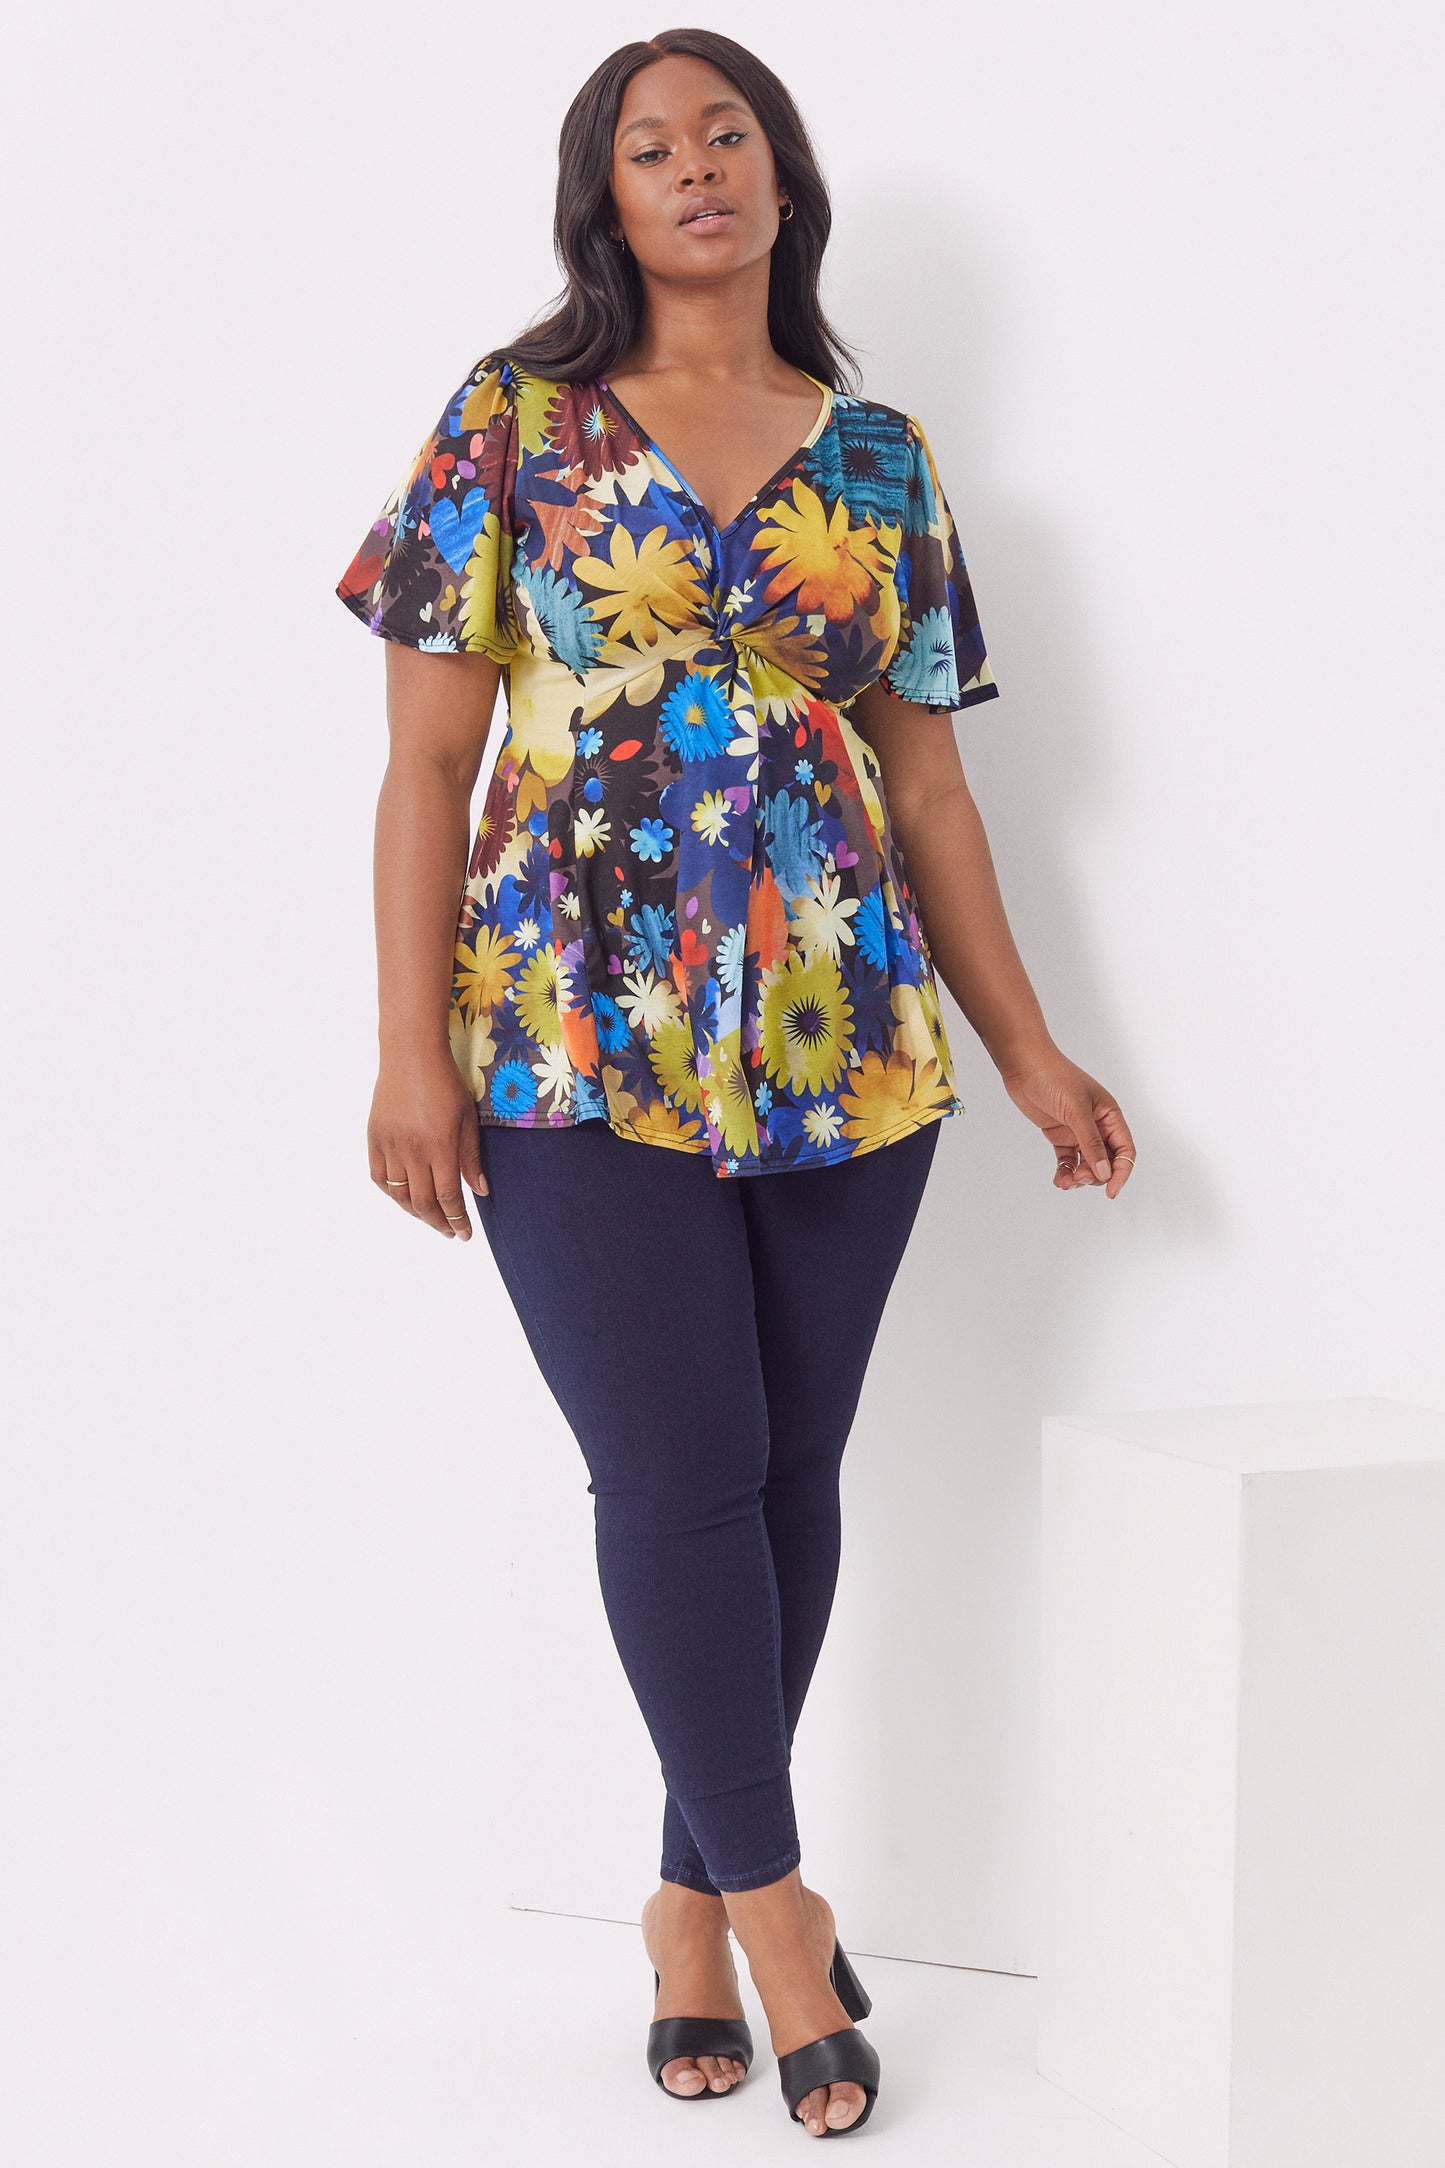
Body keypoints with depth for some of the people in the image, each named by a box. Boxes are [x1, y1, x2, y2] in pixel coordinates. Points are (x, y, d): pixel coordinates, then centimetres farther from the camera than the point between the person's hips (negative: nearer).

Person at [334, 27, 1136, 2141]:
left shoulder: (880, 456, 11)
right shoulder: (514, 421, 3)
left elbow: (926, 784, 13)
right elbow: (430, 763, 0)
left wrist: (1032, 1054, 10)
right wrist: (414, 1052, -8)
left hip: (847, 1042, 3)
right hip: (586, 1036, -3)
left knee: (791, 1474, 6)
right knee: (682, 1479, -5)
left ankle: (696, 1902, 22)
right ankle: (773, 1904, 11)